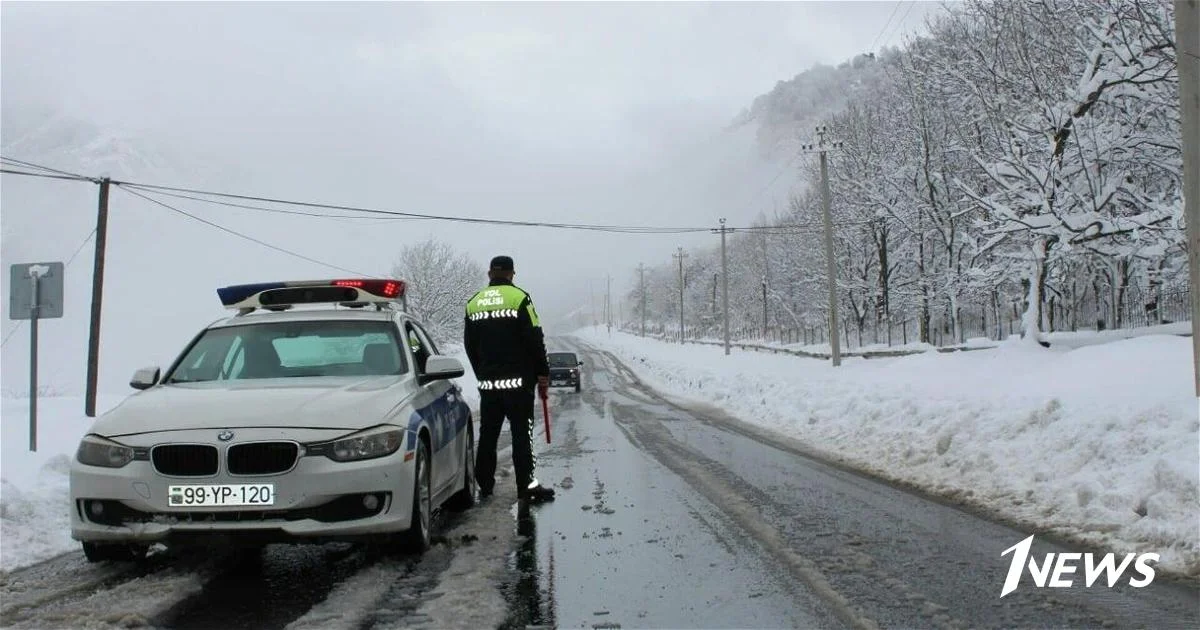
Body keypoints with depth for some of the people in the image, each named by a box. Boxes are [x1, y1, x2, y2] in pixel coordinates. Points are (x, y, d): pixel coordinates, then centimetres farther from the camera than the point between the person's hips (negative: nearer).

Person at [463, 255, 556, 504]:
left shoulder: (473, 303, 9)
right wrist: (543, 375, -1)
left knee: (487, 434, 11)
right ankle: (527, 487, -4)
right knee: (522, 434, -3)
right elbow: (535, 340, -8)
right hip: (518, 380, -5)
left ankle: (485, 485, 16)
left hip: (487, 382, 5)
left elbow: (470, 345, 13)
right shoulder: (519, 297, -7)